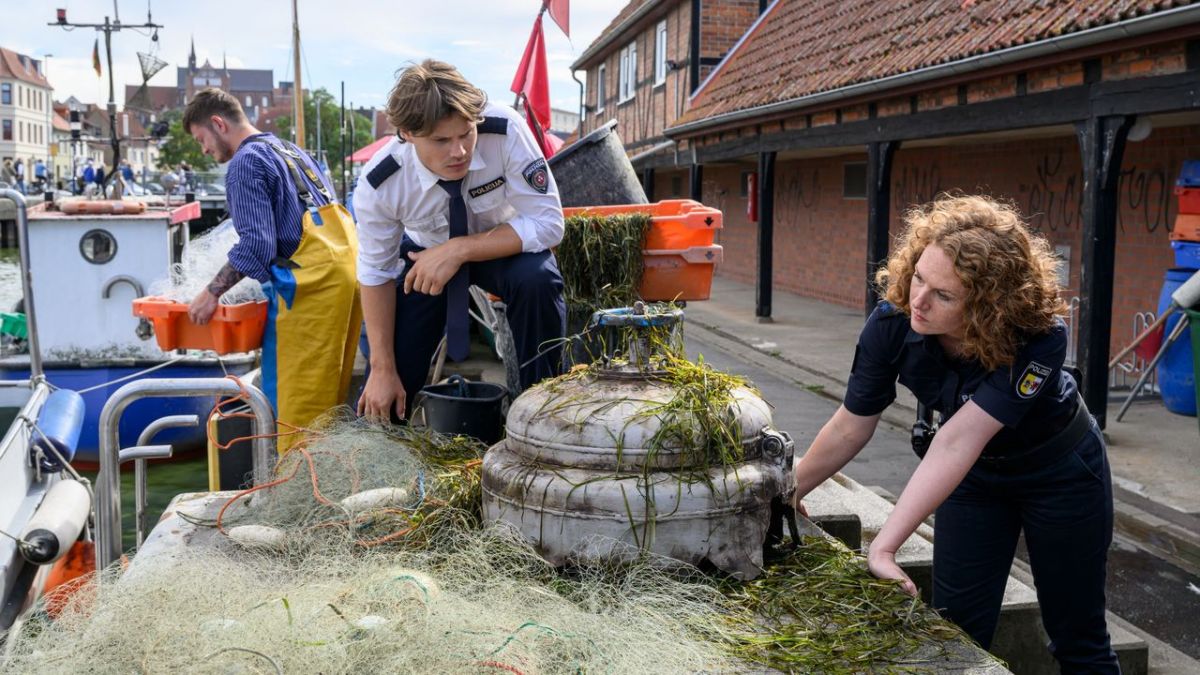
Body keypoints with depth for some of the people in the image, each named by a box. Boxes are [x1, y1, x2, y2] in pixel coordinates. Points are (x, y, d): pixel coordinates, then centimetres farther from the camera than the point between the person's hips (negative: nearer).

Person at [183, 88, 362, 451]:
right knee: (331, 397, 13)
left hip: (313, 281, -9)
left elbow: (256, 245, -15)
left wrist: (212, 292, -7)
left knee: (297, 401, -5)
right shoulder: (289, 150, 24)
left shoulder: (246, 161, -4)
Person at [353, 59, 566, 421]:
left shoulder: (505, 131, -35)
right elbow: (376, 276, -16)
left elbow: (548, 223, -32)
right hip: (426, 253, 1)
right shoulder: (377, 185, -30)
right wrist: (383, 369, -13)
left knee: (536, 279, -36)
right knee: (380, 400, -7)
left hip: (504, 245, 0)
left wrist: (458, 250, -41)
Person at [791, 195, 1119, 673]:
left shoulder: (1040, 338, -37)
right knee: (956, 631, 3)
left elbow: (958, 441, -45)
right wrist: (790, 492, -9)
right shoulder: (892, 323, -28)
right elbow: (850, 428, -16)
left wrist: (884, 546, -49)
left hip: (1060, 471, -2)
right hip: (974, 474, 3)